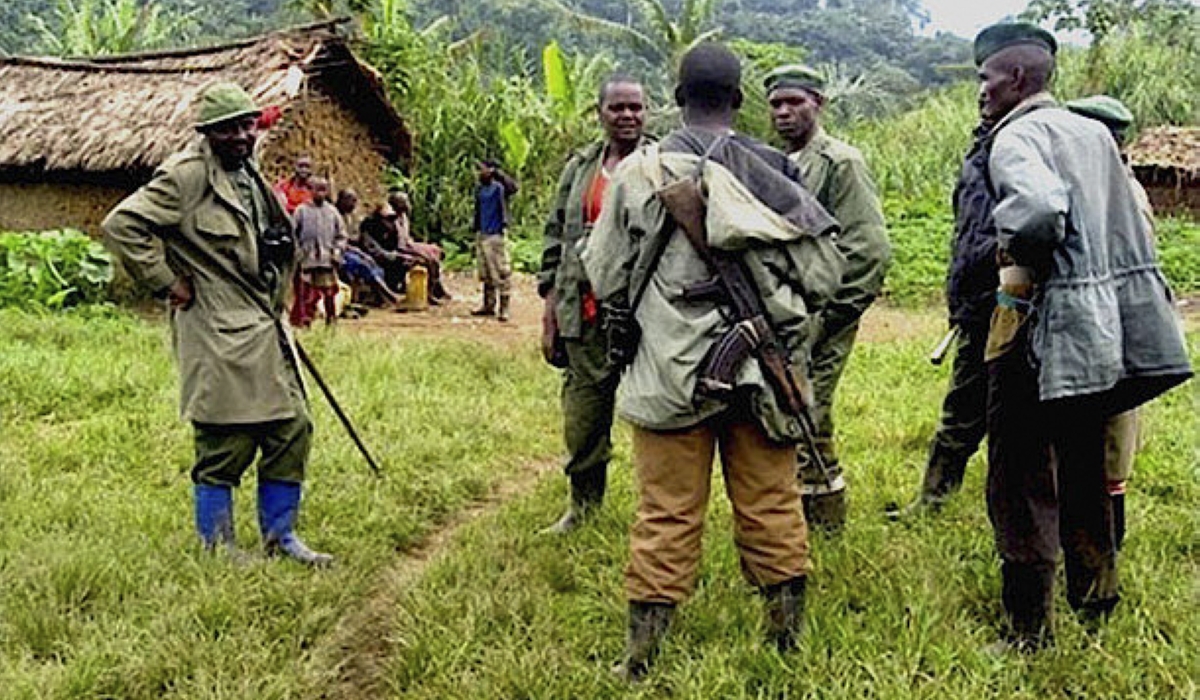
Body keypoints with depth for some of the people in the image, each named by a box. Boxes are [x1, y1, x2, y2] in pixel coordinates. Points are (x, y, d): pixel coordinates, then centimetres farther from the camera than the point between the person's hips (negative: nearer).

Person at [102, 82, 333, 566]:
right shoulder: (187, 176, -12)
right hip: (217, 334, -9)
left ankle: (280, 536, 23)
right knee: (226, 445, -3)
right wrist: (166, 284, -13)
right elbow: (122, 225, -18)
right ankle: (218, 549, 14)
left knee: (292, 428, 9)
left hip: (264, 327, 9)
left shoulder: (249, 175, 15)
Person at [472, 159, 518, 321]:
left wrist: (498, 173, -30)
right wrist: (476, 232, 18)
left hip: (496, 236, -8)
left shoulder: (499, 188, -9)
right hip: (482, 235, 8)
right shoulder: (479, 190, 12)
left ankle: (504, 309, -4)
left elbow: (513, 187, -30)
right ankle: (488, 306, 22)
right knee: (486, 274, 13)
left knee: (502, 273, -7)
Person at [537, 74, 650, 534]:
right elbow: (556, 236, 16)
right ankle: (583, 505, 29)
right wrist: (550, 302, 10)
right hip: (585, 312, 4)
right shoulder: (579, 168, 14)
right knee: (583, 411, 11)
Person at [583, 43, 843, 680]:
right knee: (772, 508, 12)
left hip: (670, 371, -1)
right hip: (762, 374, 1)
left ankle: (640, 659, 13)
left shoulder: (638, 172, -3)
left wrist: (630, 324, 23)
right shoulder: (773, 172, -2)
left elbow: (604, 275, 4)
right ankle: (789, 643, 23)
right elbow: (823, 272, 2)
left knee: (666, 516, 5)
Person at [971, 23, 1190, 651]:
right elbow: (1121, 224, 20)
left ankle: (1029, 632, 4)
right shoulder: (1093, 132, 16)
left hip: (1047, 331, -9)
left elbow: (1039, 207, -31)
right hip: (1111, 329, 9)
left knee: (1020, 481, 0)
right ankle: (1094, 605, 33)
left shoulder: (1016, 136, -11)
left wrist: (1013, 247, -11)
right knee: (1083, 469, 20)